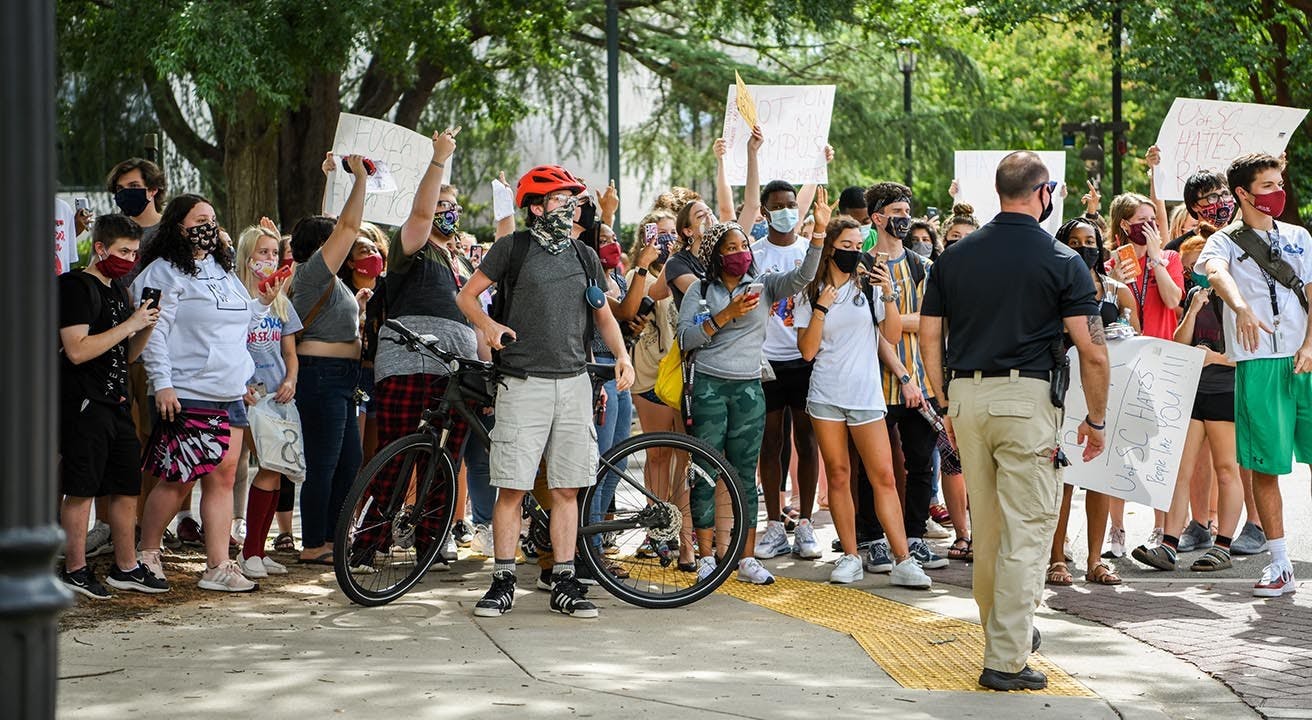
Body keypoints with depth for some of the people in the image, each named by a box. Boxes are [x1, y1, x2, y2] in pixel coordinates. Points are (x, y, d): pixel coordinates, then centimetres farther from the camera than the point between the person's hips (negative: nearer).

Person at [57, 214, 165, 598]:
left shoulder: (117, 289, 17)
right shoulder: (77, 286, -10)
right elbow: (77, 351, -21)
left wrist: (146, 327, 2)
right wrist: (129, 324, -18)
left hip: (116, 403, 9)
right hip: (84, 404, -9)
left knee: (127, 487, 11)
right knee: (81, 489, -3)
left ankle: (126, 567, 19)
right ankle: (75, 570, 4)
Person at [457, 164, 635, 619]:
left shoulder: (585, 257, 14)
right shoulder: (513, 248, 2)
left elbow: (603, 314, 19)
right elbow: (467, 295, 5)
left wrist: (621, 355, 2)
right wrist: (487, 324, -15)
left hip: (573, 383, 4)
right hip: (523, 382, -4)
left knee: (567, 489, 4)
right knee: (512, 487, -5)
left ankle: (564, 583, 10)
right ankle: (503, 582, 3)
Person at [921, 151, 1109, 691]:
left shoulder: (955, 256, 8)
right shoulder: (1062, 261, -4)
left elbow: (930, 335, 8)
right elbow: (1093, 349, -8)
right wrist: (1096, 419, 3)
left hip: (967, 397, 5)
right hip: (1027, 396, -5)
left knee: (987, 525, 18)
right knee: (1026, 528, -1)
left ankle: (1005, 631, 34)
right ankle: (1007, 660, -3)